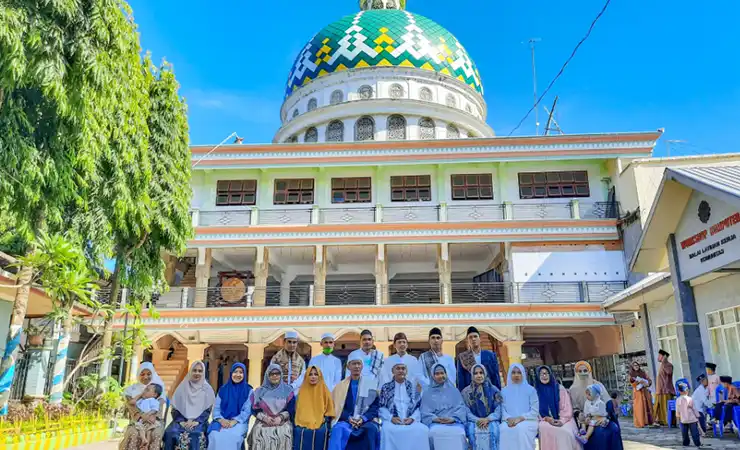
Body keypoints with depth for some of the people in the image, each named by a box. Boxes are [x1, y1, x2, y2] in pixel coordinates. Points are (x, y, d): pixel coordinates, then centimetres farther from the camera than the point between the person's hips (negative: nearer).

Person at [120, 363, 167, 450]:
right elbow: (131, 405, -4)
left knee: (156, 435, -35)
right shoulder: (132, 389, 13)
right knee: (133, 435, -35)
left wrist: (152, 415, -23)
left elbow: (159, 406, 0)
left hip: (154, 421, 0)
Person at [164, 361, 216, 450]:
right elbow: (174, 408, 7)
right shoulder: (182, 387, 10)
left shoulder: (207, 389, 7)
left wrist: (196, 421, -13)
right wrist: (181, 421, -9)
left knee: (195, 434, -34)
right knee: (171, 432, -30)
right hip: (182, 420, 2)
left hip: (199, 421, -1)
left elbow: (208, 410, 2)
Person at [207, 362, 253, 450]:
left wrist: (234, 421, -18)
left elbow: (247, 411, -3)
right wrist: (221, 420, -13)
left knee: (232, 436, -36)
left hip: (239, 422, -2)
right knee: (215, 436, -32)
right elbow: (216, 408, 7)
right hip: (222, 421, 2)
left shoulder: (248, 391, 4)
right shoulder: (223, 389, 12)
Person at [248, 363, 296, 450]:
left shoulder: (287, 390, 7)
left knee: (283, 434, -24)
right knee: (259, 432, -23)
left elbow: (291, 409, 3)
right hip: (263, 422, 1)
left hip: (283, 422, -1)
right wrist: (264, 418, -9)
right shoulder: (260, 391, 11)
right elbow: (254, 409, 6)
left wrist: (280, 417, -12)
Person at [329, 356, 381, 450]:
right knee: (338, 429, -32)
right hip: (346, 420, 1)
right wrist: (348, 418, -13)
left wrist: (363, 418, -13)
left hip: (366, 420, -1)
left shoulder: (370, 383, 8)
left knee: (371, 429, -33)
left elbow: (375, 405, 3)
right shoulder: (341, 386, 13)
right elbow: (338, 406, 6)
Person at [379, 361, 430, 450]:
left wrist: (412, 418, -11)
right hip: (392, 421, -1)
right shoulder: (386, 388, 13)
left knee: (422, 430, -32)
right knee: (387, 429, -37)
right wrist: (391, 418, -12)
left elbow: (419, 407, 9)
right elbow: (381, 408, 6)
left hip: (411, 421, 1)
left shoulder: (414, 387, 16)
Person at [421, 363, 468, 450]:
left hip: (454, 422, 0)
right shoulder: (427, 393, 16)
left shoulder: (454, 390, 17)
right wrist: (436, 419, -14)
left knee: (458, 433, -33)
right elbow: (425, 412, 6)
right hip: (436, 423, 0)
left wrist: (453, 418, -13)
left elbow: (461, 407, 6)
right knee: (435, 433, -34)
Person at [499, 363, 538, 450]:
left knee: (521, 429, -37)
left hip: (527, 421, -1)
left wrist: (520, 418, -14)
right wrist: (509, 419, -14)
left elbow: (535, 411, 0)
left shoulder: (531, 390, 5)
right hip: (509, 421, 2)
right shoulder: (504, 391, 13)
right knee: (503, 429, -33)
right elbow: (502, 409, 7)